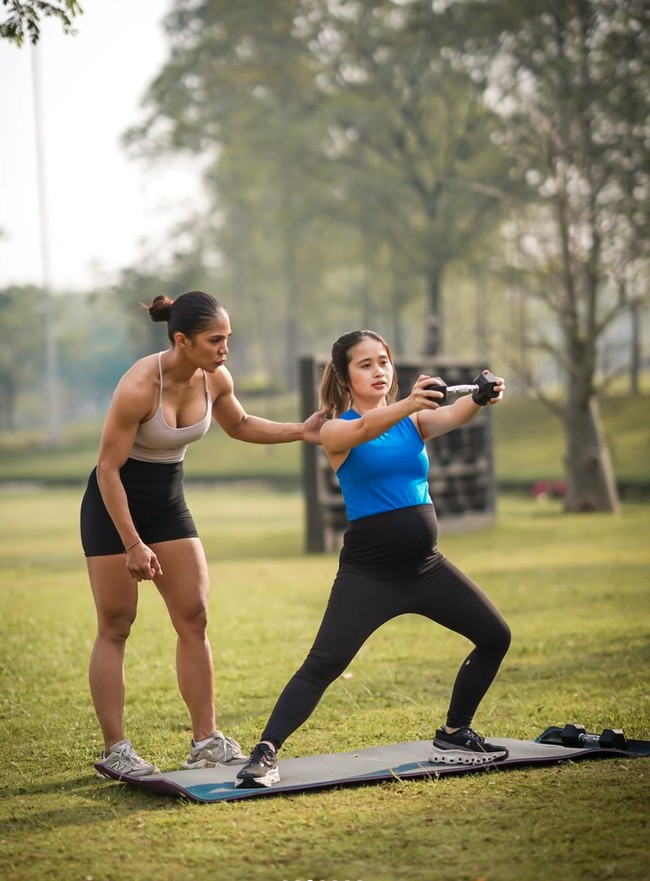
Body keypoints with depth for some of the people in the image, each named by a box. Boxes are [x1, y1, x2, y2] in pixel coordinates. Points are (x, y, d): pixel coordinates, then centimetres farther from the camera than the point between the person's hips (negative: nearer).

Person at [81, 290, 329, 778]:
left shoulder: (215, 381, -8)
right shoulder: (139, 387, -28)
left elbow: (240, 425, 15)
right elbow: (108, 468, -22)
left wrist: (299, 431, 1)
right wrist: (133, 544, -22)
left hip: (168, 500, 6)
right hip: (114, 501, -6)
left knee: (194, 619, 2)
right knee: (115, 627, -2)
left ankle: (206, 740, 8)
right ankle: (115, 750, 4)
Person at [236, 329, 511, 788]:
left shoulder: (414, 421, 7)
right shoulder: (336, 431, -4)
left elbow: (452, 416, -15)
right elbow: (366, 428, -28)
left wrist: (480, 398, -39)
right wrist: (409, 403, -48)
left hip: (424, 565, 5)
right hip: (368, 572, -5)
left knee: (495, 637, 6)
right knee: (323, 665, -17)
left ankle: (453, 736, 20)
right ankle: (265, 753, -15)